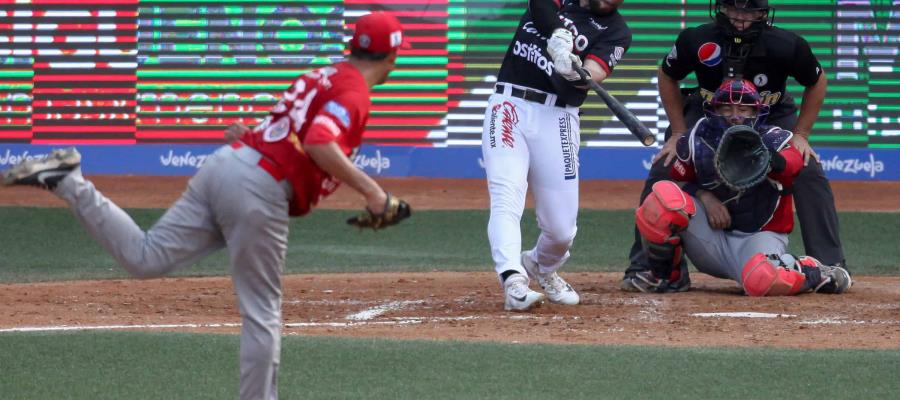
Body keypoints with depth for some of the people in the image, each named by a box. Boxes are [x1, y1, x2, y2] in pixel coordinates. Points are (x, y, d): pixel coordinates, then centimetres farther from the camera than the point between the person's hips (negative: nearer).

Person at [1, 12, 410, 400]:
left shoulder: (323, 77, 22)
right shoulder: (354, 92, -6)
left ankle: (67, 183, -7)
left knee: (144, 257, 4)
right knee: (262, 313, 1)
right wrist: (371, 190, -21)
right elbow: (319, 145, -23)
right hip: (259, 191, -8)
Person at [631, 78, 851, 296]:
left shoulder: (771, 139, -10)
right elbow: (679, 181, 9)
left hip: (759, 235, -3)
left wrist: (768, 162, -55)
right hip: (710, 235, 3)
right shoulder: (697, 141, -2)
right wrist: (704, 196, -13)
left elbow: (793, 162, -31)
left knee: (763, 281, -39)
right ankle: (663, 274, -1)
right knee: (664, 195, -24)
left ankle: (812, 272, -2)